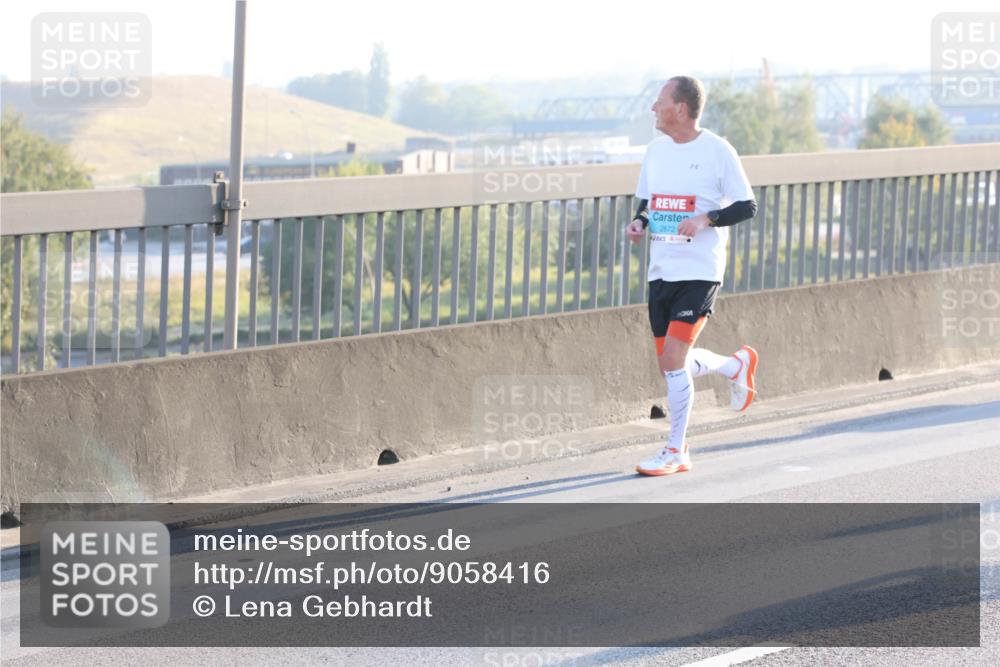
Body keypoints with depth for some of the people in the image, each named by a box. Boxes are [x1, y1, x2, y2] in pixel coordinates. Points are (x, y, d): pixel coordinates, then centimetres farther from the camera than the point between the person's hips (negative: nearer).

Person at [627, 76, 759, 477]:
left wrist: (706, 220, -21)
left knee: (673, 358, -14)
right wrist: (639, 223, 0)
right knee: (671, 364, 10)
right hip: (661, 270, 7)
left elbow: (747, 206, -6)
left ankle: (676, 451, -2)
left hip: (699, 271, -7)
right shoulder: (656, 150, 10)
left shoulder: (717, 151, -8)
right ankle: (736, 365, 39)